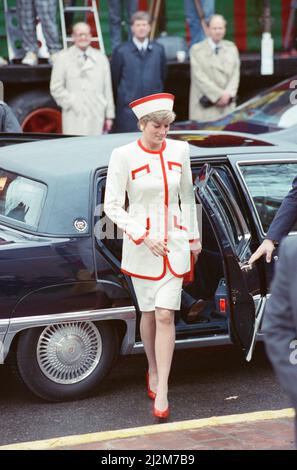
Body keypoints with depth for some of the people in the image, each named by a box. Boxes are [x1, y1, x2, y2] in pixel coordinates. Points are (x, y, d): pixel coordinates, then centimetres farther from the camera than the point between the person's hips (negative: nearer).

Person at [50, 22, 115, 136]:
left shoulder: (101, 58, 14)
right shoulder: (63, 58, 7)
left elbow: (107, 88, 12)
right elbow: (56, 88, 4)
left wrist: (109, 115, 8)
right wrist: (71, 103, -7)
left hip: (96, 117, 2)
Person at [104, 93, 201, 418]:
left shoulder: (179, 150, 2)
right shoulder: (124, 156, -8)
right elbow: (112, 206, -7)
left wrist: (194, 238, 18)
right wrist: (144, 237, -15)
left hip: (175, 242, 1)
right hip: (140, 244, -1)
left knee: (165, 315, -7)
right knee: (149, 313, 11)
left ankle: (161, 392, -7)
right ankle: (153, 370, 35)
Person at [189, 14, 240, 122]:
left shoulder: (231, 48, 15)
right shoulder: (197, 49, 0)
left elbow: (235, 74, 10)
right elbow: (200, 77, -7)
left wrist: (228, 94, -6)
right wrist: (218, 95, -12)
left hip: (228, 105, 4)